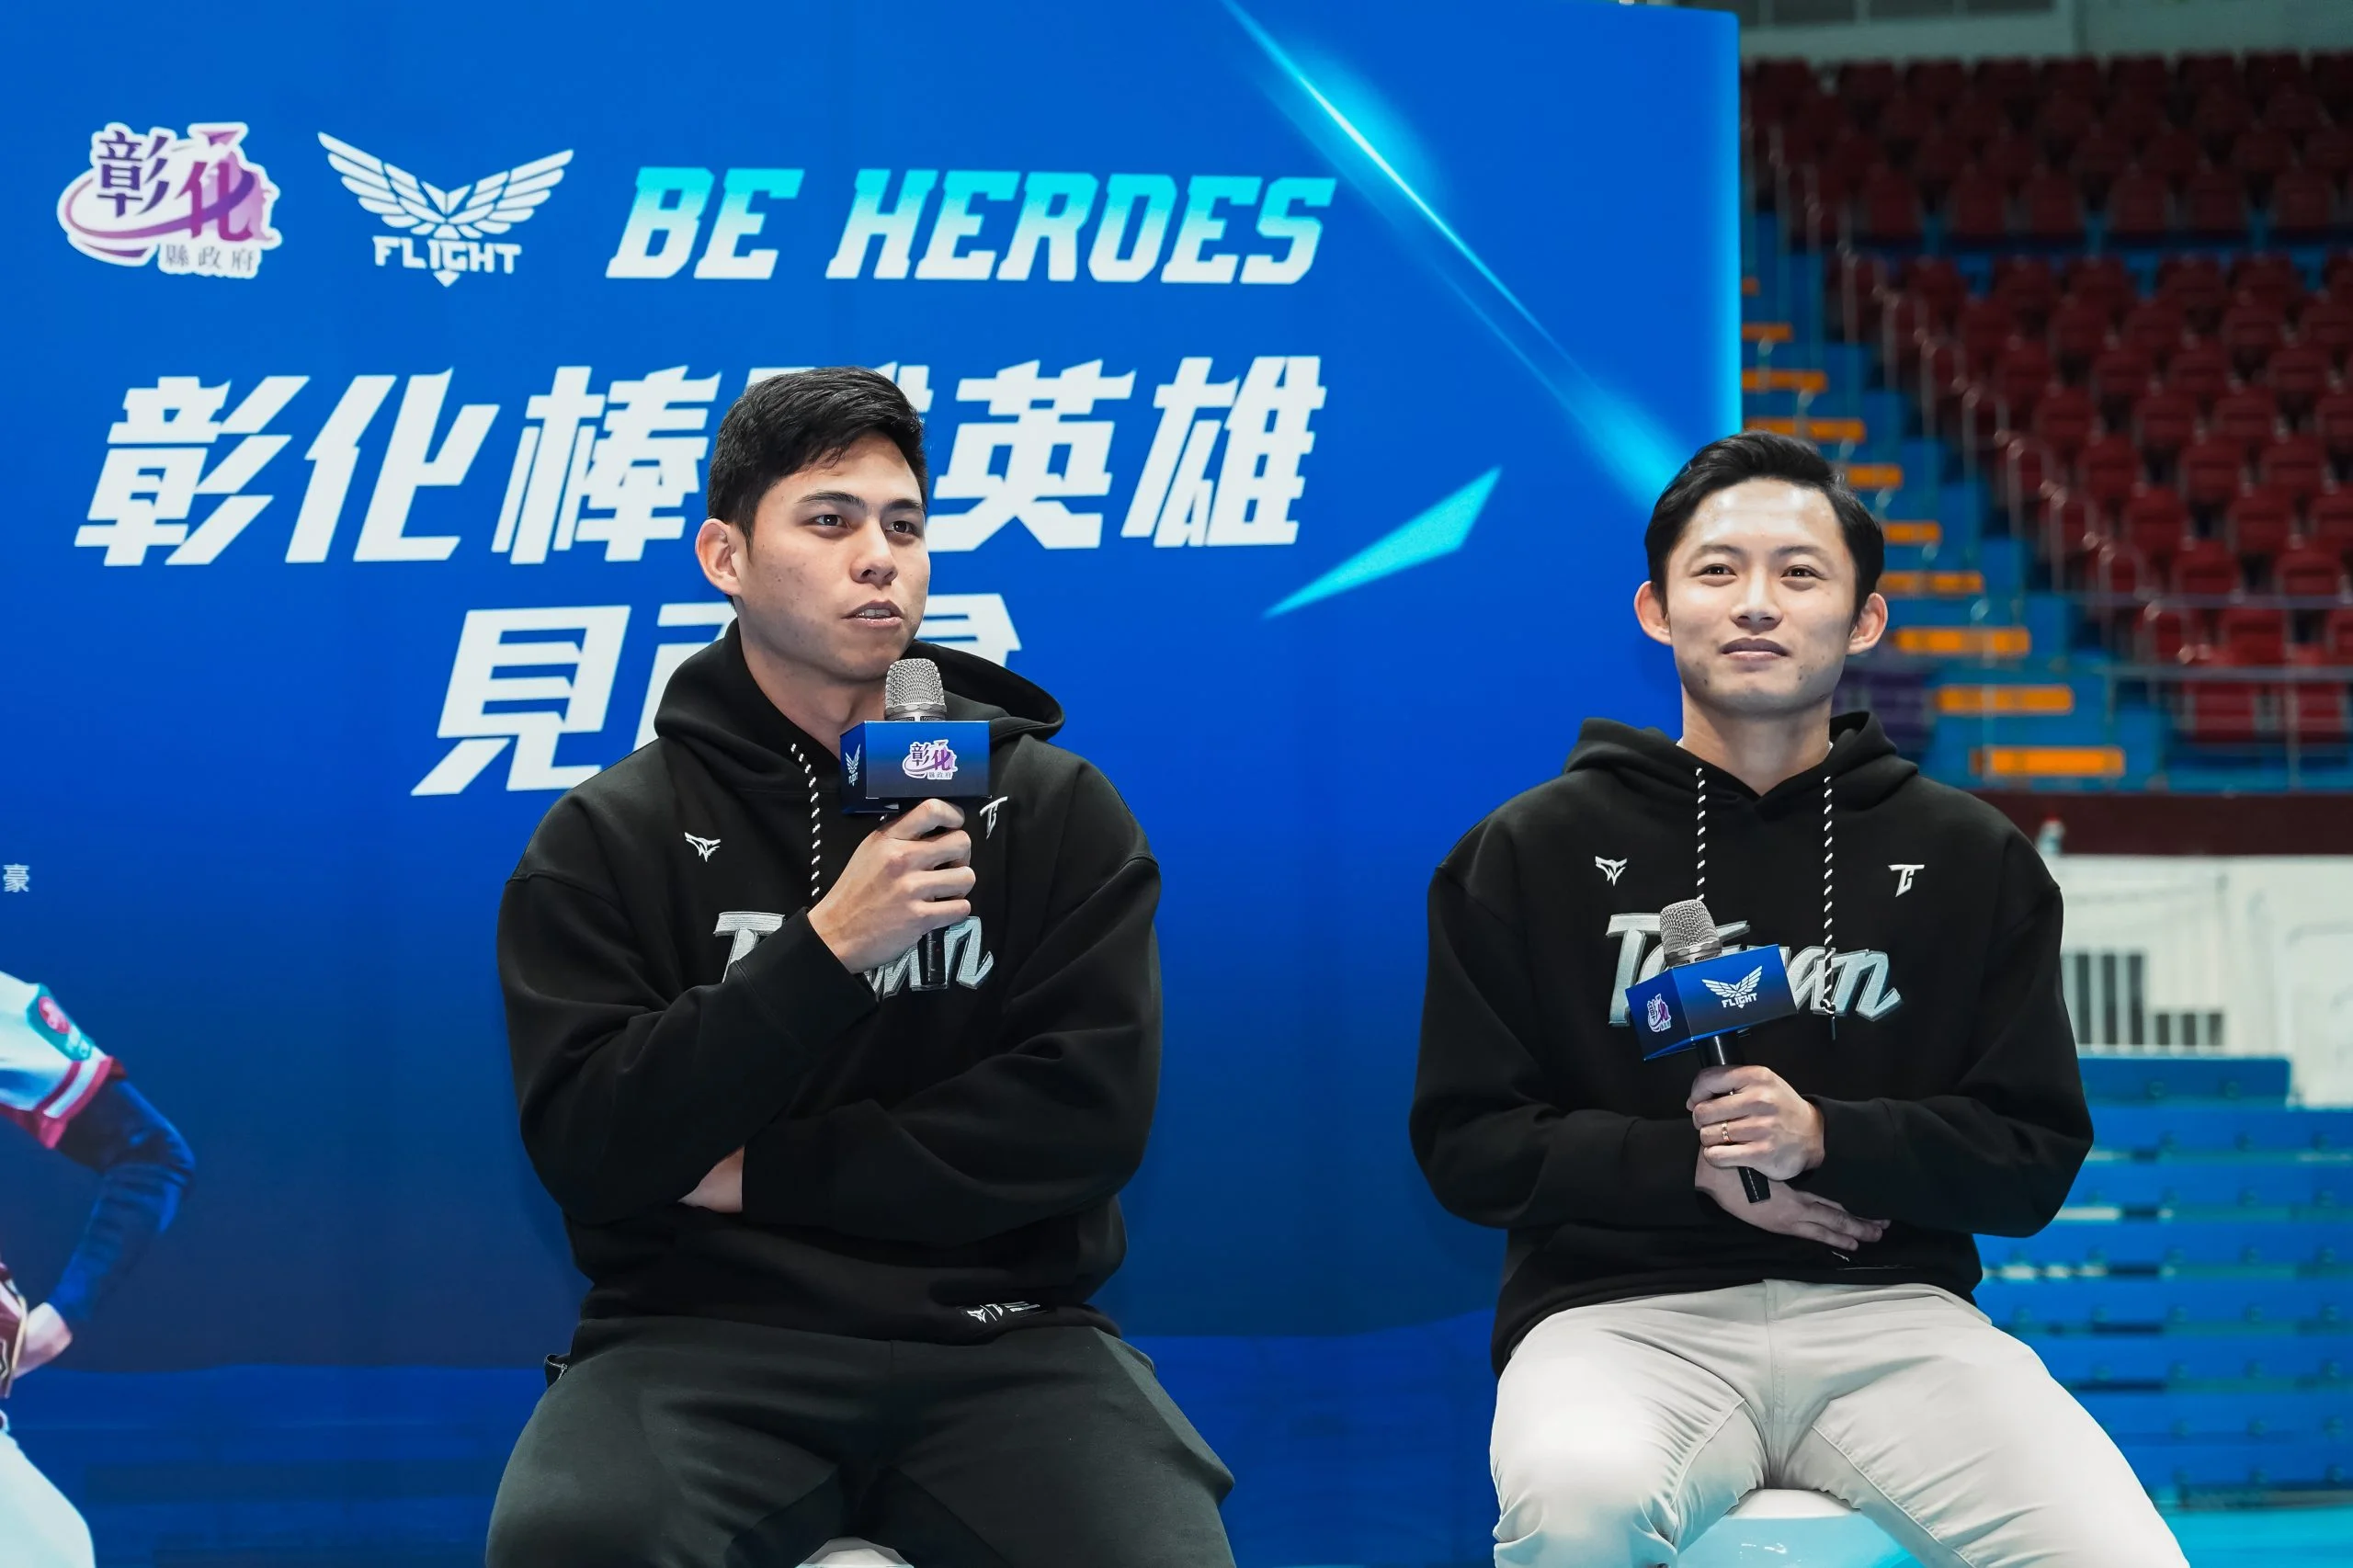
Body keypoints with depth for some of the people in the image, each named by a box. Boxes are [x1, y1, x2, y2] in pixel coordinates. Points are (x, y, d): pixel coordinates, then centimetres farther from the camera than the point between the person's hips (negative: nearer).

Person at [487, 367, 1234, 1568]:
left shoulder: (1057, 809, 8)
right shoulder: (609, 838, 6)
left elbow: (1089, 1117, -2)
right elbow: (589, 1149, -5)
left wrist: (757, 1174, -5)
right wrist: (827, 946, -15)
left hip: (997, 1337, 1)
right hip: (706, 1338, -1)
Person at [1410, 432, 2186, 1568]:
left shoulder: (1971, 861, 12)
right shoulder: (1532, 854, 9)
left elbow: (2035, 1157, 8)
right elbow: (1465, 1142, 6)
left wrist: (1825, 1140, -10)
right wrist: (1690, 1163, -9)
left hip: (1889, 1313, 1)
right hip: (1626, 1312, -1)